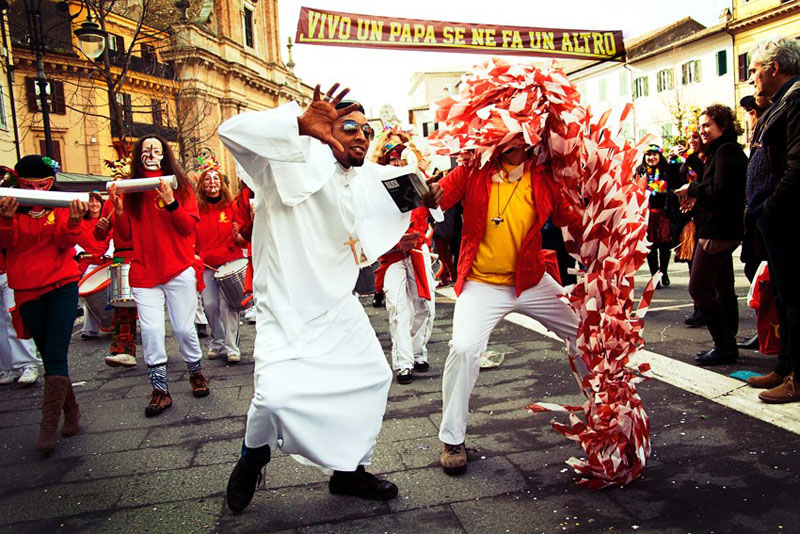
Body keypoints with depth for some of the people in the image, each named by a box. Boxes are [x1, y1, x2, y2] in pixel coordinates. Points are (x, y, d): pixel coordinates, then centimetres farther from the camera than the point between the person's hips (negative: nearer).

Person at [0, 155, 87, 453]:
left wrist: (73, 222, -30)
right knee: (50, 357, 10)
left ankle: (49, 426, -9)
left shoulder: (61, 206, 2)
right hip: (28, 292, 3)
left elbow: (66, 242, -10)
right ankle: (71, 412, 23)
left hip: (62, 287, -2)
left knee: (55, 356, -10)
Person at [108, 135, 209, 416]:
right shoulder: (131, 190, 8)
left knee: (184, 329, 2)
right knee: (151, 332, -4)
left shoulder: (179, 185, 3)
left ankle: (195, 372, 28)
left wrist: (170, 202, -19)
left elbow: (190, 226, -6)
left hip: (179, 270, -2)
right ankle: (160, 390, 8)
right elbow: (126, 235, 6)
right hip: (144, 273, 2)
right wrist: (118, 208, -10)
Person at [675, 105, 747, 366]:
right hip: (727, 230, 11)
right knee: (722, 288, 13)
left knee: (698, 288, -10)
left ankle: (724, 347, -5)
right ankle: (728, 343, 20)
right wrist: (698, 197, 8)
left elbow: (720, 191, -23)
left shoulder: (725, 151, -12)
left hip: (717, 231, -11)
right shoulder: (729, 150, 20)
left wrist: (692, 189, -8)